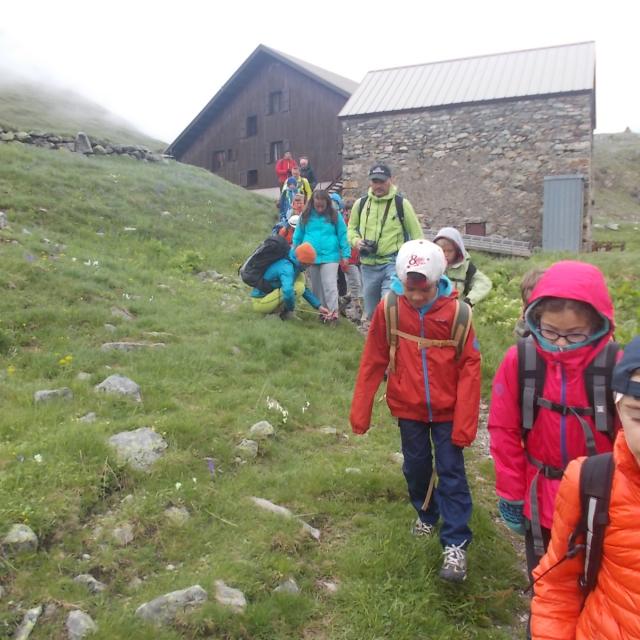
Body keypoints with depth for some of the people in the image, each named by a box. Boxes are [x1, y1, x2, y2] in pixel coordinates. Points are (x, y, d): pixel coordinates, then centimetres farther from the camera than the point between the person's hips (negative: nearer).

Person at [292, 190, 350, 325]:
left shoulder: (335, 216, -2)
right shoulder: (305, 216, 4)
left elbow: (343, 236, 0)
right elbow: (298, 237, 11)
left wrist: (345, 254, -4)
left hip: (330, 256, -3)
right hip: (310, 257, 3)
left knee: (329, 285, -10)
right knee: (316, 287, 11)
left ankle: (333, 312, -8)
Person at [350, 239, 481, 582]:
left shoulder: (457, 311, -17)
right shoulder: (388, 309, -13)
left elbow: (470, 367, -12)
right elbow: (372, 362, -6)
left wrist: (465, 422, -13)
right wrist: (360, 411, -4)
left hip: (447, 410, -2)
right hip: (409, 409, 2)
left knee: (451, 473, 5)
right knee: (416, 467, 18)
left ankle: (456, 544, 16)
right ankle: (426, 514, 44)